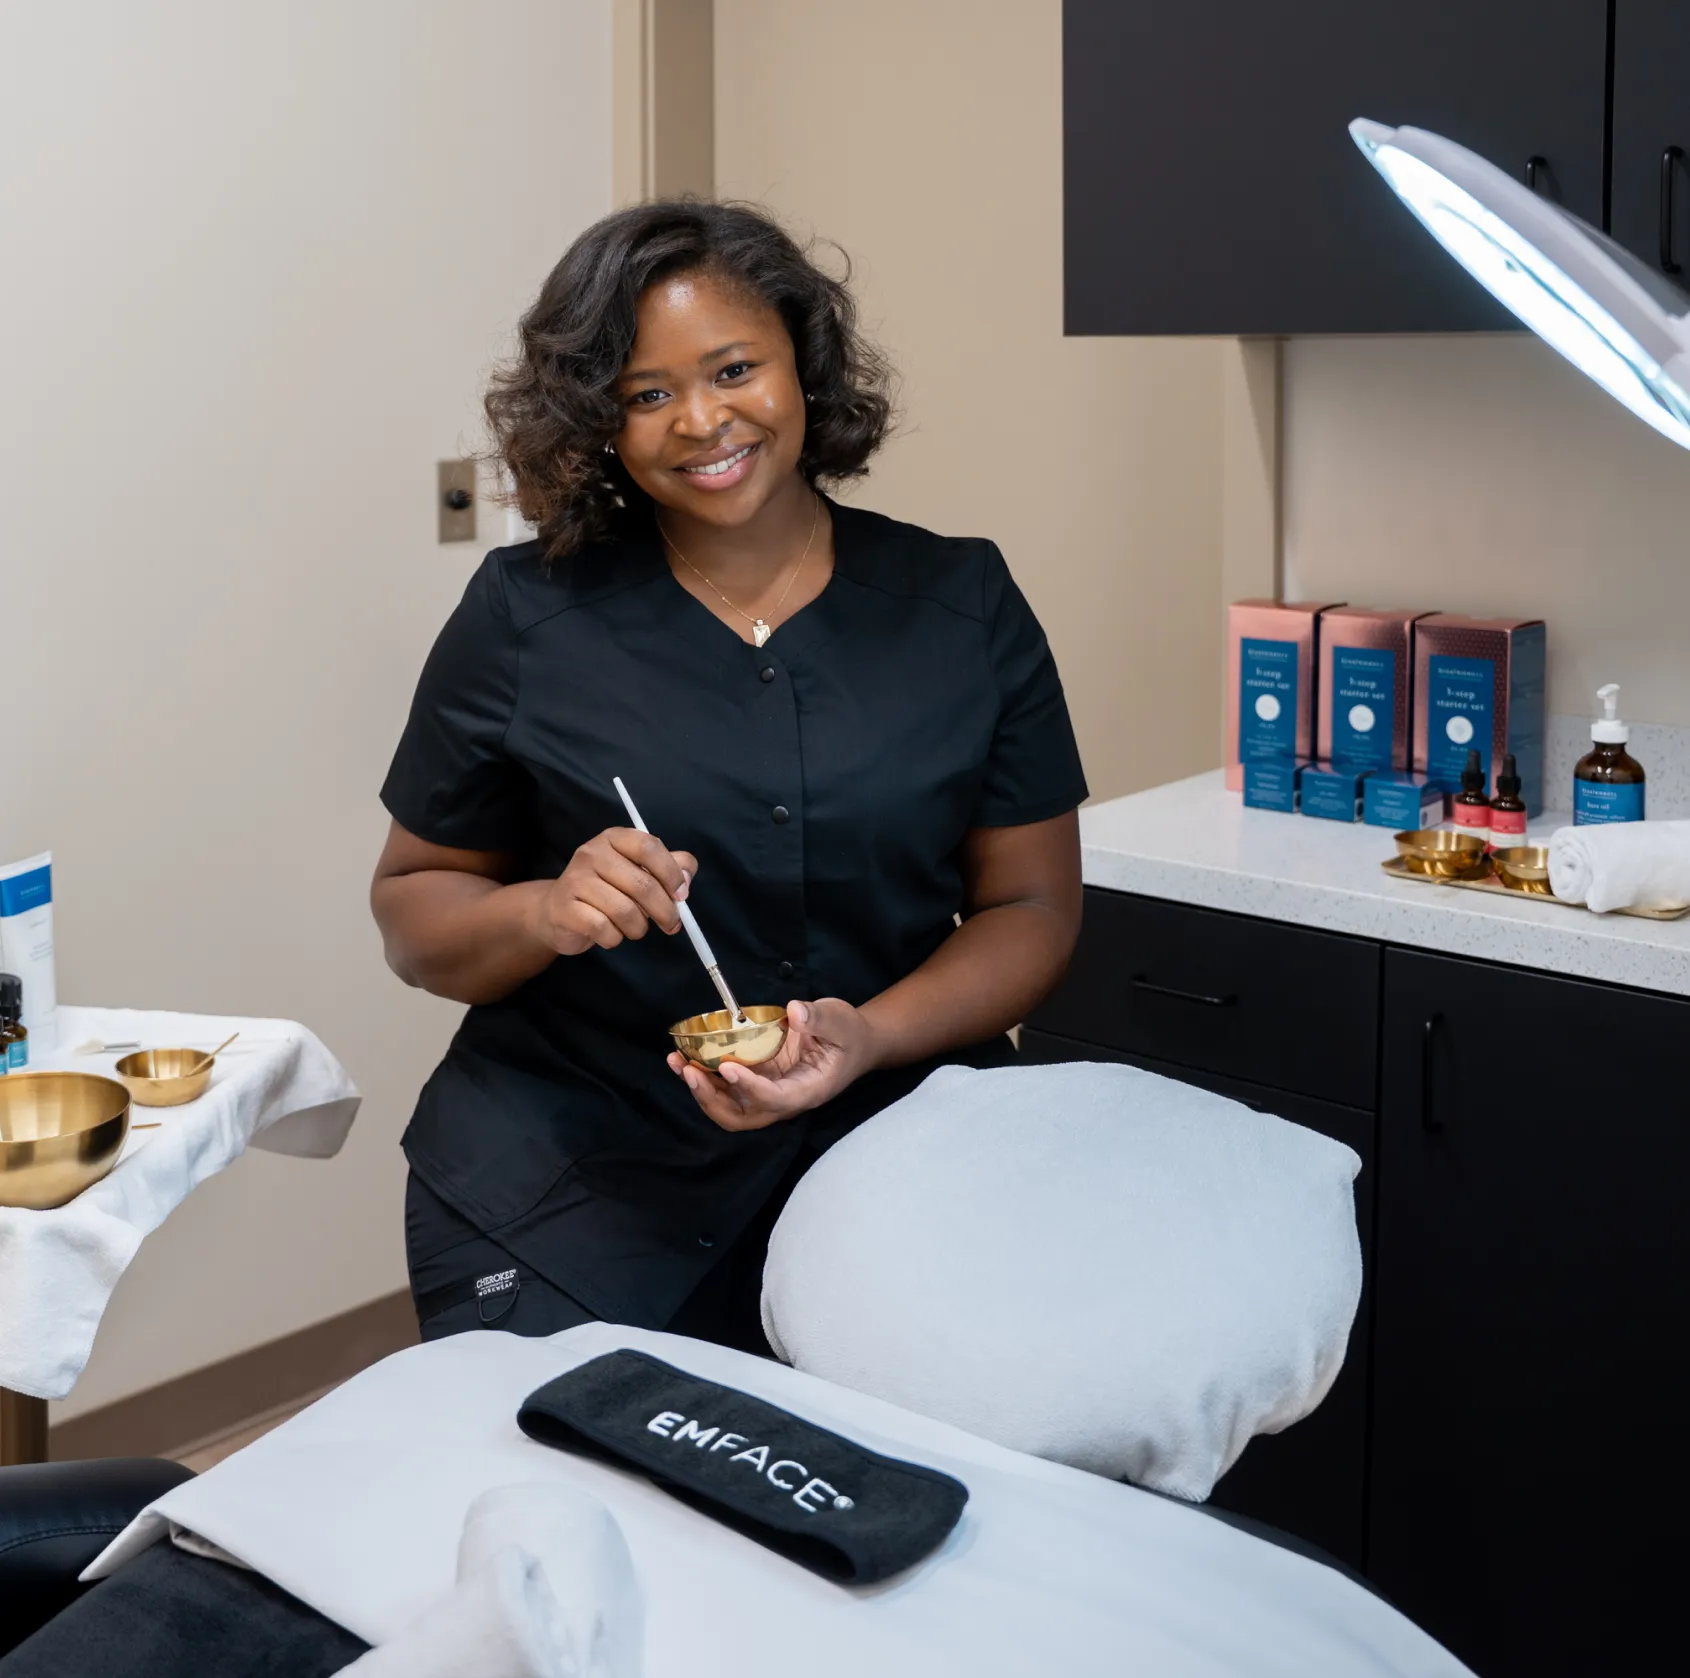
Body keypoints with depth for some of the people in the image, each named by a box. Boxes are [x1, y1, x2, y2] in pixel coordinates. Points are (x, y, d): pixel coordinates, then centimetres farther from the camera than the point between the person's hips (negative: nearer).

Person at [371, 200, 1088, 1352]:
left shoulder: (962, 607, 4)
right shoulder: (527, 619, 0)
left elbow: (1031, 906, 4)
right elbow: (412, 910, 6)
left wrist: (871, 1037, -14)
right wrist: (545, 914, -16)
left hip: (889, 1178, 1)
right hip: (566, 1197, 0)